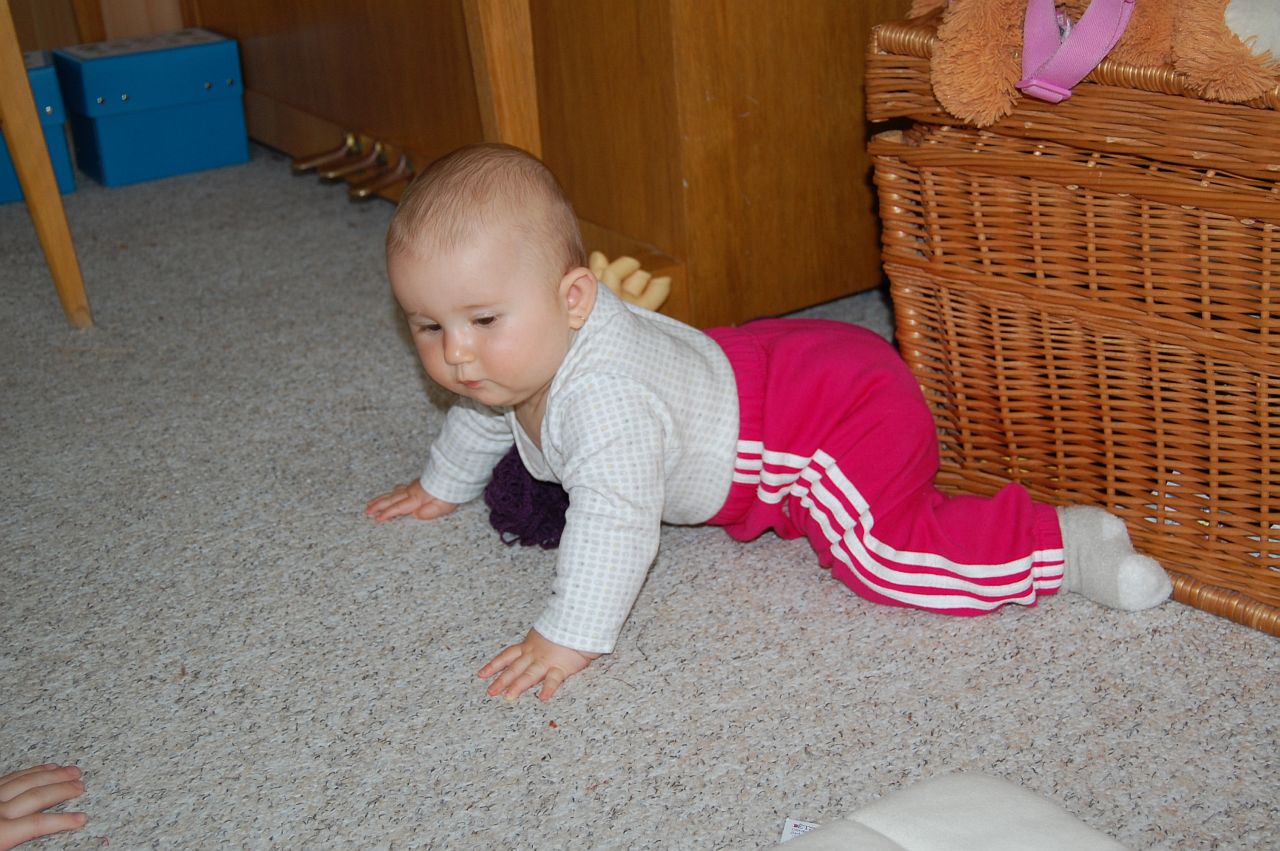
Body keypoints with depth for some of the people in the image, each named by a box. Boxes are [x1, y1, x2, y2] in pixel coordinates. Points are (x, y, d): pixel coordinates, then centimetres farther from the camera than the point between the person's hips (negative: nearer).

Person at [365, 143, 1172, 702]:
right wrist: (442, 485, 32)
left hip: (844, 415, -10)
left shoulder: (603, 394, -36)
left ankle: (1066, 543, -11)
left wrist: (569, 637, -38)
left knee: (882, 557, -23)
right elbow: (485, 414, 19)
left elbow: (617, 520, -42)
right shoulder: (521, 351, -3)